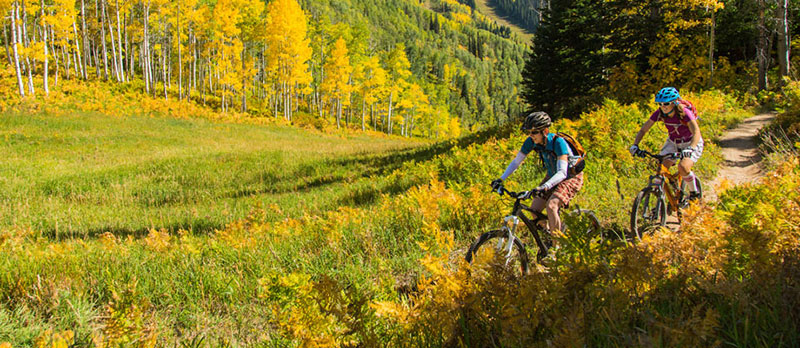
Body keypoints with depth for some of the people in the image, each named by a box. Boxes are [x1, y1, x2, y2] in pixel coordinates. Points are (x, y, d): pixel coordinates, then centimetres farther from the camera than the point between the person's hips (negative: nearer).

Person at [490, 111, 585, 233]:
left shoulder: (557, 142, -32)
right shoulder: (531, 142, -15)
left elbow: (562, 172, -39)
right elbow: (516, 162, -7)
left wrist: (544, 187, -54)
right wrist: (501, 180, -19)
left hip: (571, 177, -7)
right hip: (552, 176, 7)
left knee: (551, 206, -29)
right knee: (534, 210, -7)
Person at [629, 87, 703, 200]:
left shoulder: (685, 113, -30)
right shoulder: (659, 113, -17)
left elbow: (696, 133, -41)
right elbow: (643, 130, -14)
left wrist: (690, 149, -58)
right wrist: (635, 145, -30)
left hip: (691, 143, -5)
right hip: (673, 143, 5)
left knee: (683, 167, -28)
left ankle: (694, 192, -1)